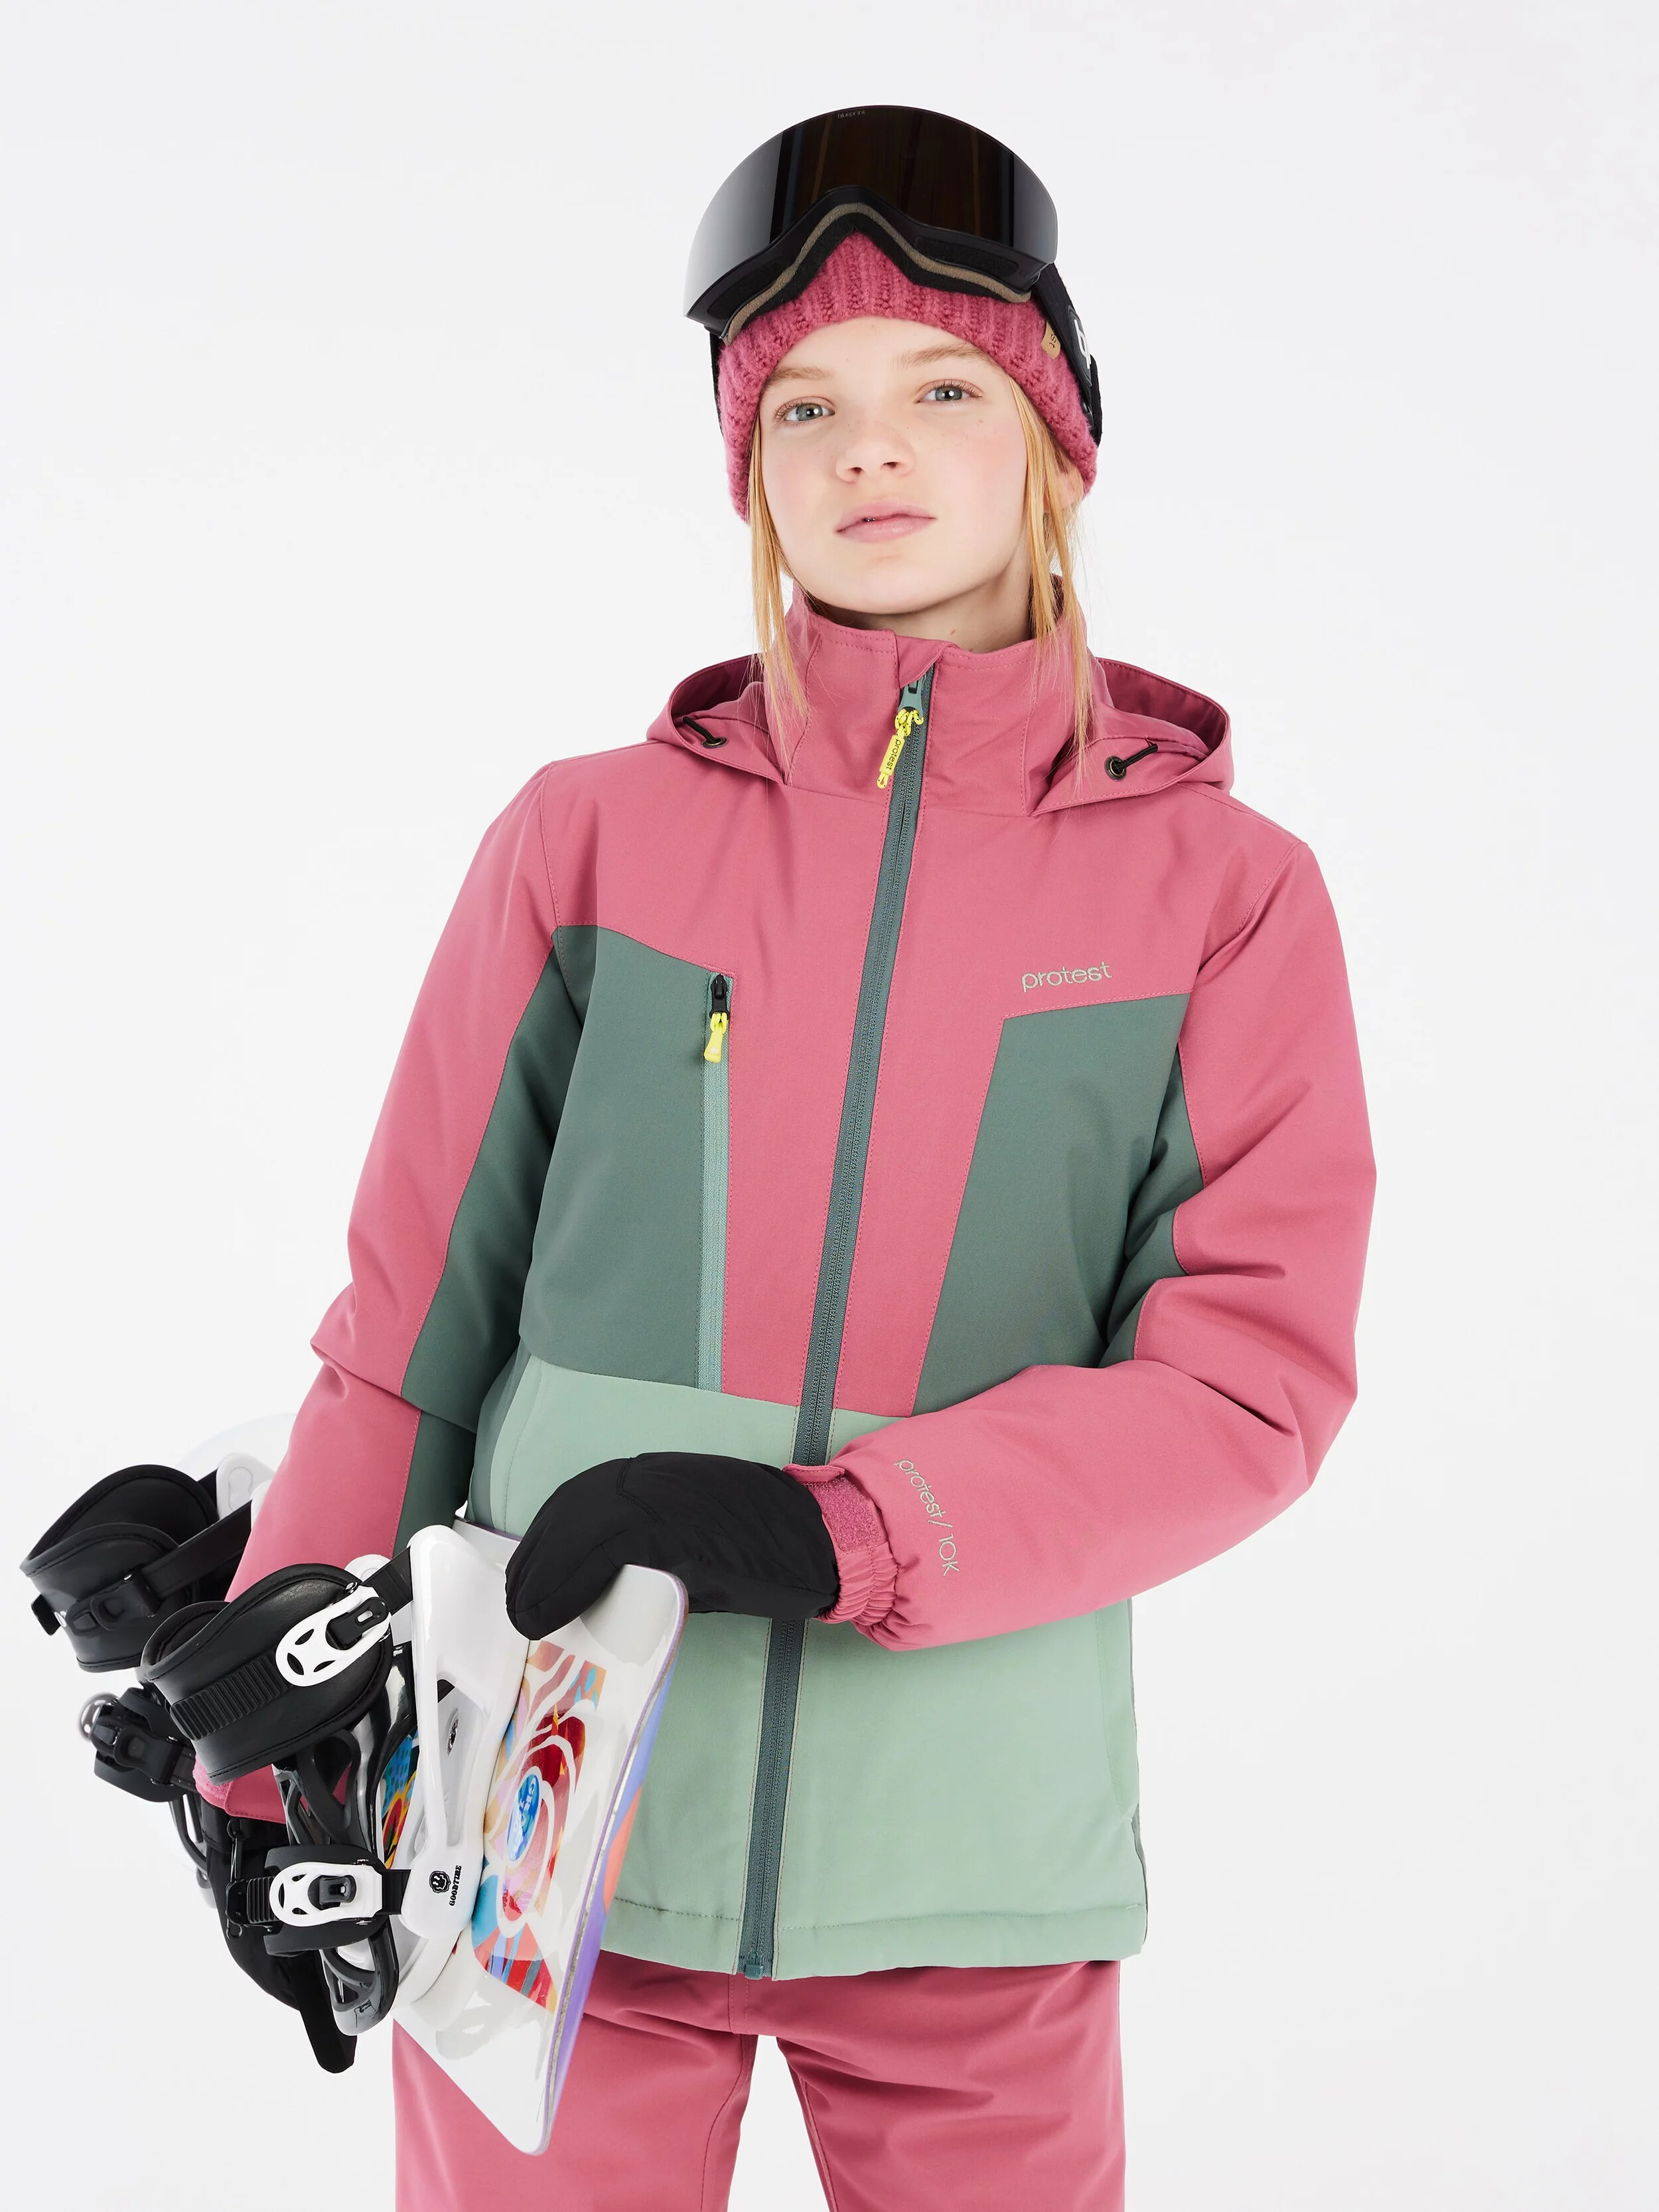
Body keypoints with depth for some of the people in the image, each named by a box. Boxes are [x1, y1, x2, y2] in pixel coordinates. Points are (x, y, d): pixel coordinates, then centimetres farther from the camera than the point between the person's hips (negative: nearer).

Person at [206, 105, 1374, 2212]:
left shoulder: (1222, 889, 1)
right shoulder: (593, 835, 2)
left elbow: (1251, 1381, -6)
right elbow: (412, 1319, 5)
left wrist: (842, 1525, -19)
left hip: (967, 1876, 0)